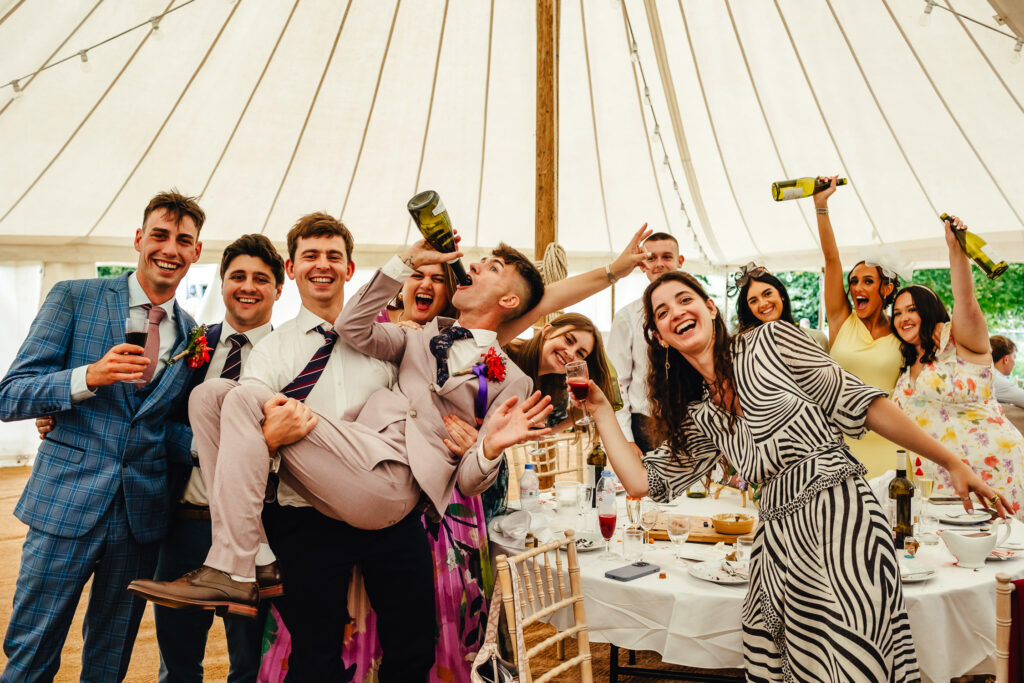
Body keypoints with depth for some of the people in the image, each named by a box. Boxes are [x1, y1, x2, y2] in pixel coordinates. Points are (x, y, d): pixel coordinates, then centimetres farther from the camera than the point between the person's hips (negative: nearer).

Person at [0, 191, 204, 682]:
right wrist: (89, 377, -24)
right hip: (65, 506, -3)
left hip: (143, 513, 3)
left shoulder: (196, 337, 7)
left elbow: (174, 429, 10)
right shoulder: (73, 299, -1)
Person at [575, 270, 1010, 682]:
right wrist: (601, 409, 12)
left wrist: (952, 464, 2)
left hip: (839, 513, -5)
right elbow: (642, 481, 13)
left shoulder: (769, 341, 1)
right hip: (779, 539, 5)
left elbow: (860, 403, 0)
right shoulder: (698, 417, 15)